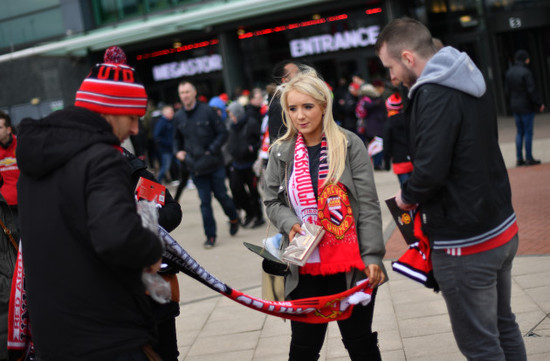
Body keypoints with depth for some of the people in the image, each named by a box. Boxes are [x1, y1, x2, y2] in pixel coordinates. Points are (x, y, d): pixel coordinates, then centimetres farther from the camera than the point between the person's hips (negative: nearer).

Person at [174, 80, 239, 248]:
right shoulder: (179, 116, 5)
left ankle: (233, 218, 35)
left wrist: (211, 150, -14)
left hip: (214, 164, -3)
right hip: (195, 167, 3)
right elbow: (178, 138, 21)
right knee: (205, 201, 4)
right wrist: (179, 151, 4)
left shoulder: (207, 111, -8)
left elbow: (223, 133, -6)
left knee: (221, 195, 5)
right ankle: (210, 236, 12)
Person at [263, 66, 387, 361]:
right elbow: (272, 201, 12)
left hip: (351, 267, -2)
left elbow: (368, 205, -6)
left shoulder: (349, 145, -4)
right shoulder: (280, 153, 3)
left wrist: (372, 256, -12)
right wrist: (289, 223, -9)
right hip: (304, 269, 2)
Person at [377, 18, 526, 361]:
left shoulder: (435, 95, -20)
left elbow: (430, 170, -27)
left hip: (466, 244, -9)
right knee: (504, 326, 21)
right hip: (502, 228, 10)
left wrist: (407, 197, -6)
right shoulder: (472, 83, 10)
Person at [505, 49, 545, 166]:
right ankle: (529, 158, 4)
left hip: (515, 107, 7)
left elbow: (507, 89, 11)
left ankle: (519, 158, 14)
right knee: (528, 132, 0)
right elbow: (532, 90, -18)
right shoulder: (526, 72, -17)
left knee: (519, 132, 13)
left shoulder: (509, 72, 6)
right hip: (526, 107, -7)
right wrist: (539, 104, -9)